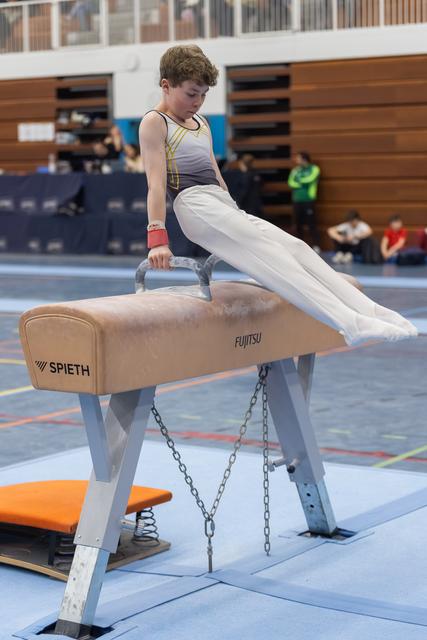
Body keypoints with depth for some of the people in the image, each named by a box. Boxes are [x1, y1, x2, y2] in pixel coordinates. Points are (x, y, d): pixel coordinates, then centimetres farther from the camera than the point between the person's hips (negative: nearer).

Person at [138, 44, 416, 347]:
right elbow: (156, 181, -10)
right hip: (194, 205, -8)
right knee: (269, 254, -24)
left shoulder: (201, 123, 25)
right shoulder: (154, 123, 1)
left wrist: (234, 213, 28)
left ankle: (370, 310, -17)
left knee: (295, 247, -9)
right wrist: (157, 239, -18)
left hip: (224, 207, 8)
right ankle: (349, 323, -37)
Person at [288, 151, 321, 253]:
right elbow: (291, 182, 1)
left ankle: (316, 247, -4)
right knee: (298, 224, 8)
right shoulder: (296, 170, 14)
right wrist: (302, 184, -13)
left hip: (309, 200, -5)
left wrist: (298, 181, -1)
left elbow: (309, 179, -17)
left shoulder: (314, 169, 0)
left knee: (311, 224, -6)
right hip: (297, 201, 5)